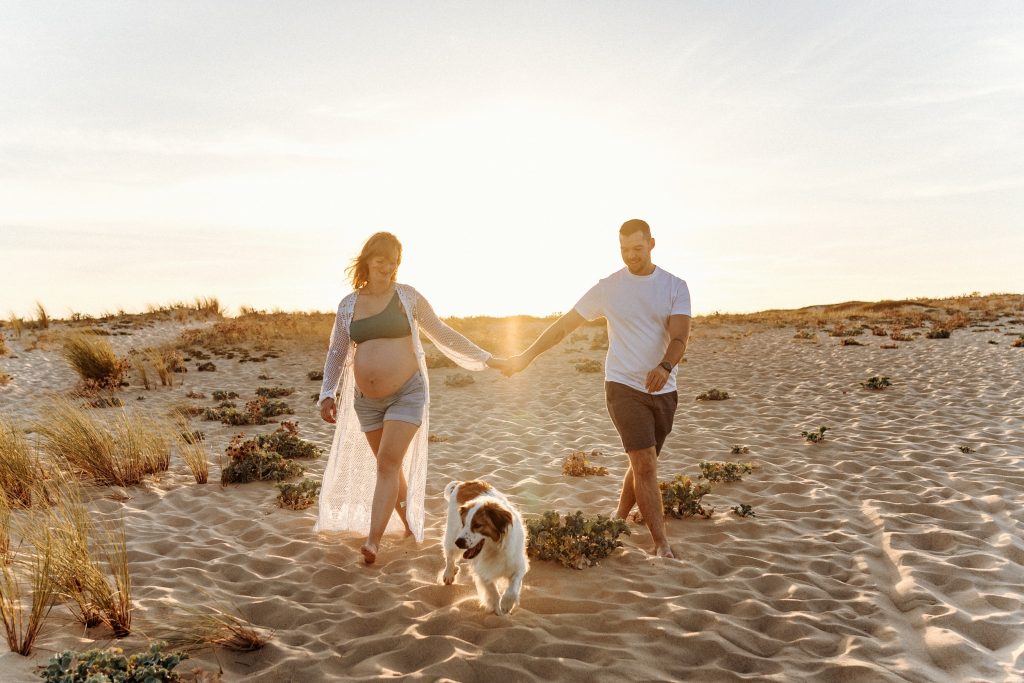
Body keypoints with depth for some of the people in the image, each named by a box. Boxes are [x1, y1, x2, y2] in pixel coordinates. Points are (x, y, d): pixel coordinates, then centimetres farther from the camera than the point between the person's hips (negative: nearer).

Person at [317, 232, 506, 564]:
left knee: (387, 463, -14)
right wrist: (327, 394, 3)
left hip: (407, 394, -4)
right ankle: (409, 526, 32)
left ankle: (373, 541, -14)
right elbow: (337, 353, 12)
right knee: (389, 466, 13)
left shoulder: (407, 296, -2)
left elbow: (443, 334, 3)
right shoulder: (348, 305, 6)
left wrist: (486, 359, 2)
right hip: (367, 401, 4)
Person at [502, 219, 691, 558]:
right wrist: (526, 356, 4)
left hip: (663, 390, 3)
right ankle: (662, 544, -4)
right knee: (645, 464, -12)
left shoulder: (675, 286, 0)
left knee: (643, 464, 14)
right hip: (624, 386, -2)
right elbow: (563, 325, 5)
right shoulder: (608, 288, 0)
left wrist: (665, 367, -35)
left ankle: (619, 519, 35)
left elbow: (679, 337, -14)